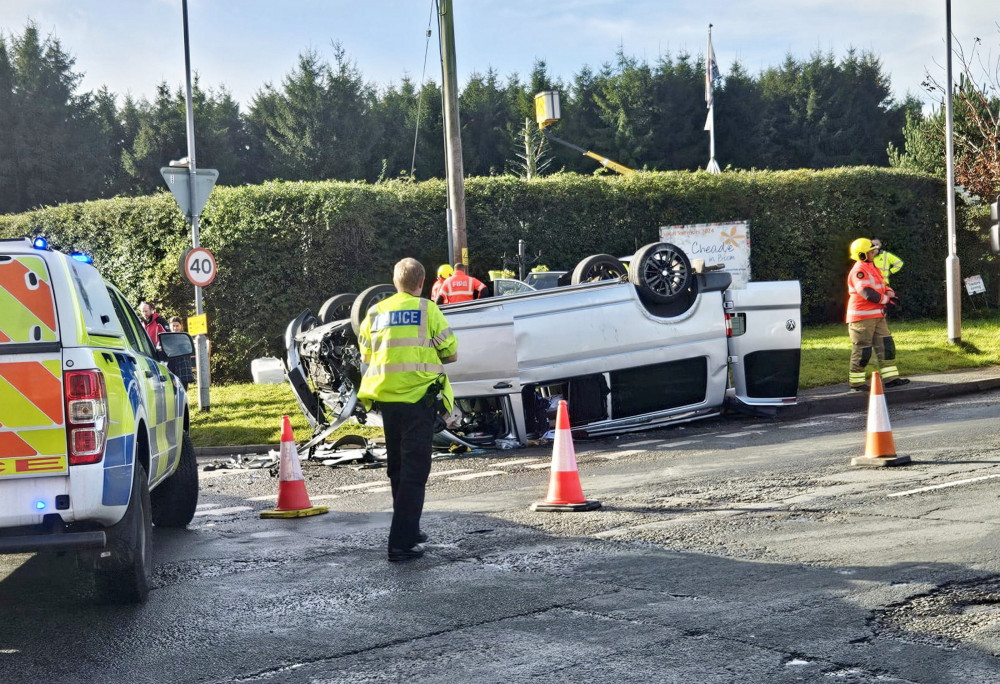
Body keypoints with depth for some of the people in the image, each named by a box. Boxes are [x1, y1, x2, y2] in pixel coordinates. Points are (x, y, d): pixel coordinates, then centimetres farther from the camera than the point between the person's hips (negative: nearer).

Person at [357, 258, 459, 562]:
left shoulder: (376, 312, 6)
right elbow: (450, 352, 0)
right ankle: (401, 543, -10)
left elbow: (366, 354, 9)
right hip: (418, 397, -4)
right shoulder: (427, 310, -4)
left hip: (386, 398, 4)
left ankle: (408, 531, 30)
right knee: (414, 469, -4)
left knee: (397, 468, 18)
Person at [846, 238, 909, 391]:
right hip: (862, 318, -10)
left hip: (877, 316, 10)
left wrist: (890, 293, -2)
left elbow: (883, 285, 21)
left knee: (886, 345, 7)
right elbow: (868, 293, -24)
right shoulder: (859, 271, -16)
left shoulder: (872, 268, 16)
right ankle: (856, 382, 5)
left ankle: (890, 378, 10)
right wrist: (887, 299, -11)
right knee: (862, 350, -4)